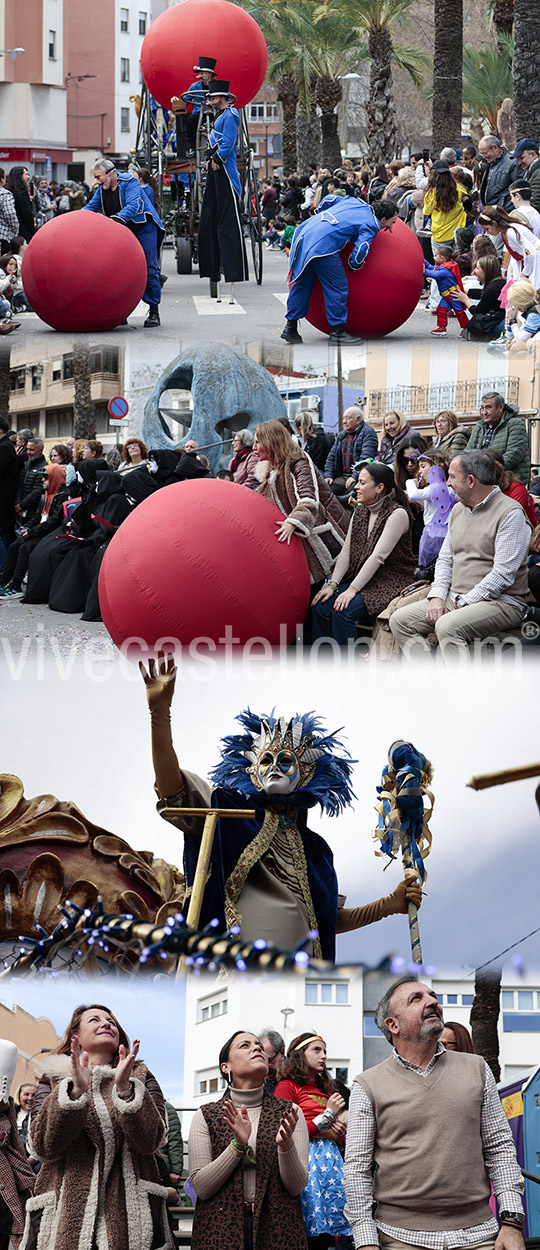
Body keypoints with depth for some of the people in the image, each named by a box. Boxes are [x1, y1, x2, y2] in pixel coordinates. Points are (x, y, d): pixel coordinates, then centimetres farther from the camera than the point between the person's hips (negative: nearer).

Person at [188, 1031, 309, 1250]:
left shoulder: (288, 1113, 4)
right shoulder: (206, 1116, 2)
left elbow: (297, 1186, -3)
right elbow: (201, 1187, -6)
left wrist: (285, 1144, -21)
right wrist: (238, 1145, -18)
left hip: (277, 1231, 1)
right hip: (220, 1230, -1)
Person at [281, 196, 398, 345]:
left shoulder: (356, 202, 22)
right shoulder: (371, 226, -1)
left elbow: (328, 200, 28)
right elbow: (361, 249, -14)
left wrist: (319, 216, 42)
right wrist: (354, 266, 4)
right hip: (322, 246, -9)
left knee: (300, 284, 15)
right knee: (337, 287, 0)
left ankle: (290, 327, 21)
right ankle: (337, 331, 3)